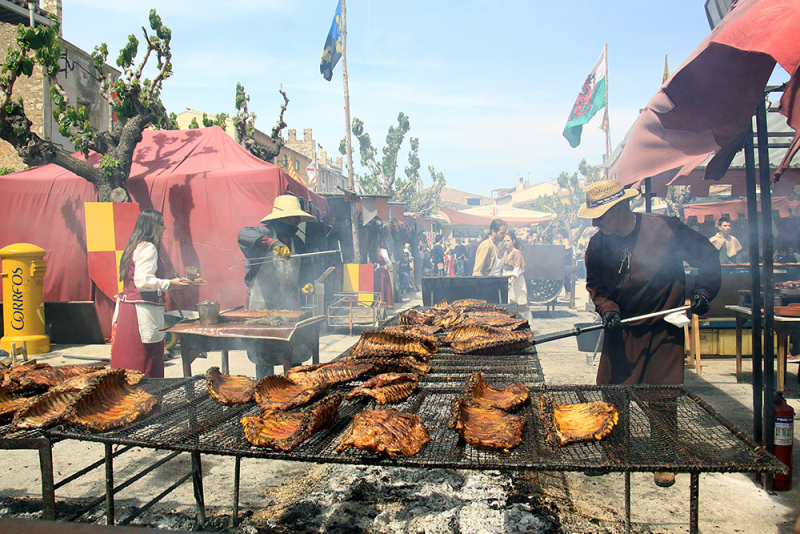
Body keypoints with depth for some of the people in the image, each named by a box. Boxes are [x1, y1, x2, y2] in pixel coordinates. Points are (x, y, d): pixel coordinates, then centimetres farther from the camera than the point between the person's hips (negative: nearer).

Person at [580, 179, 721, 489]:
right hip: (621, 330, 3)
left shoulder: (666, 230, -15)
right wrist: (607, 308, -8)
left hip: (664, 329, -3)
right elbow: (594, 284, 8)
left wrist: (703, 292, -8)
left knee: (663, 398, 3)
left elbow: (707, 257, 0)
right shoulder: (598, 245, -6)